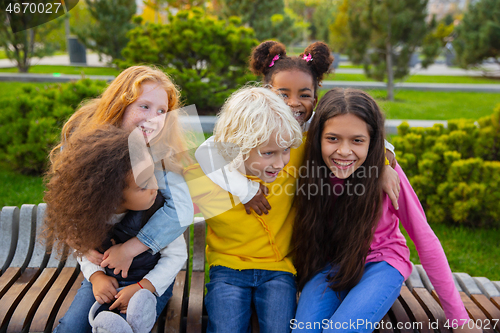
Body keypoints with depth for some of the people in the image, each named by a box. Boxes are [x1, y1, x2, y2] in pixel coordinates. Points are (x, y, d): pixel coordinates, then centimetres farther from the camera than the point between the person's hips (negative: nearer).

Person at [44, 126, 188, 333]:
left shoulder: (159, 210, -25)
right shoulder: (88, 212, -17)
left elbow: (177, 255, -13)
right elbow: (83, 247, 4)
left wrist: (142, 288, -22)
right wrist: (96, 275, -14)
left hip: (150, 282, -2)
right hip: (105, 279, 2)